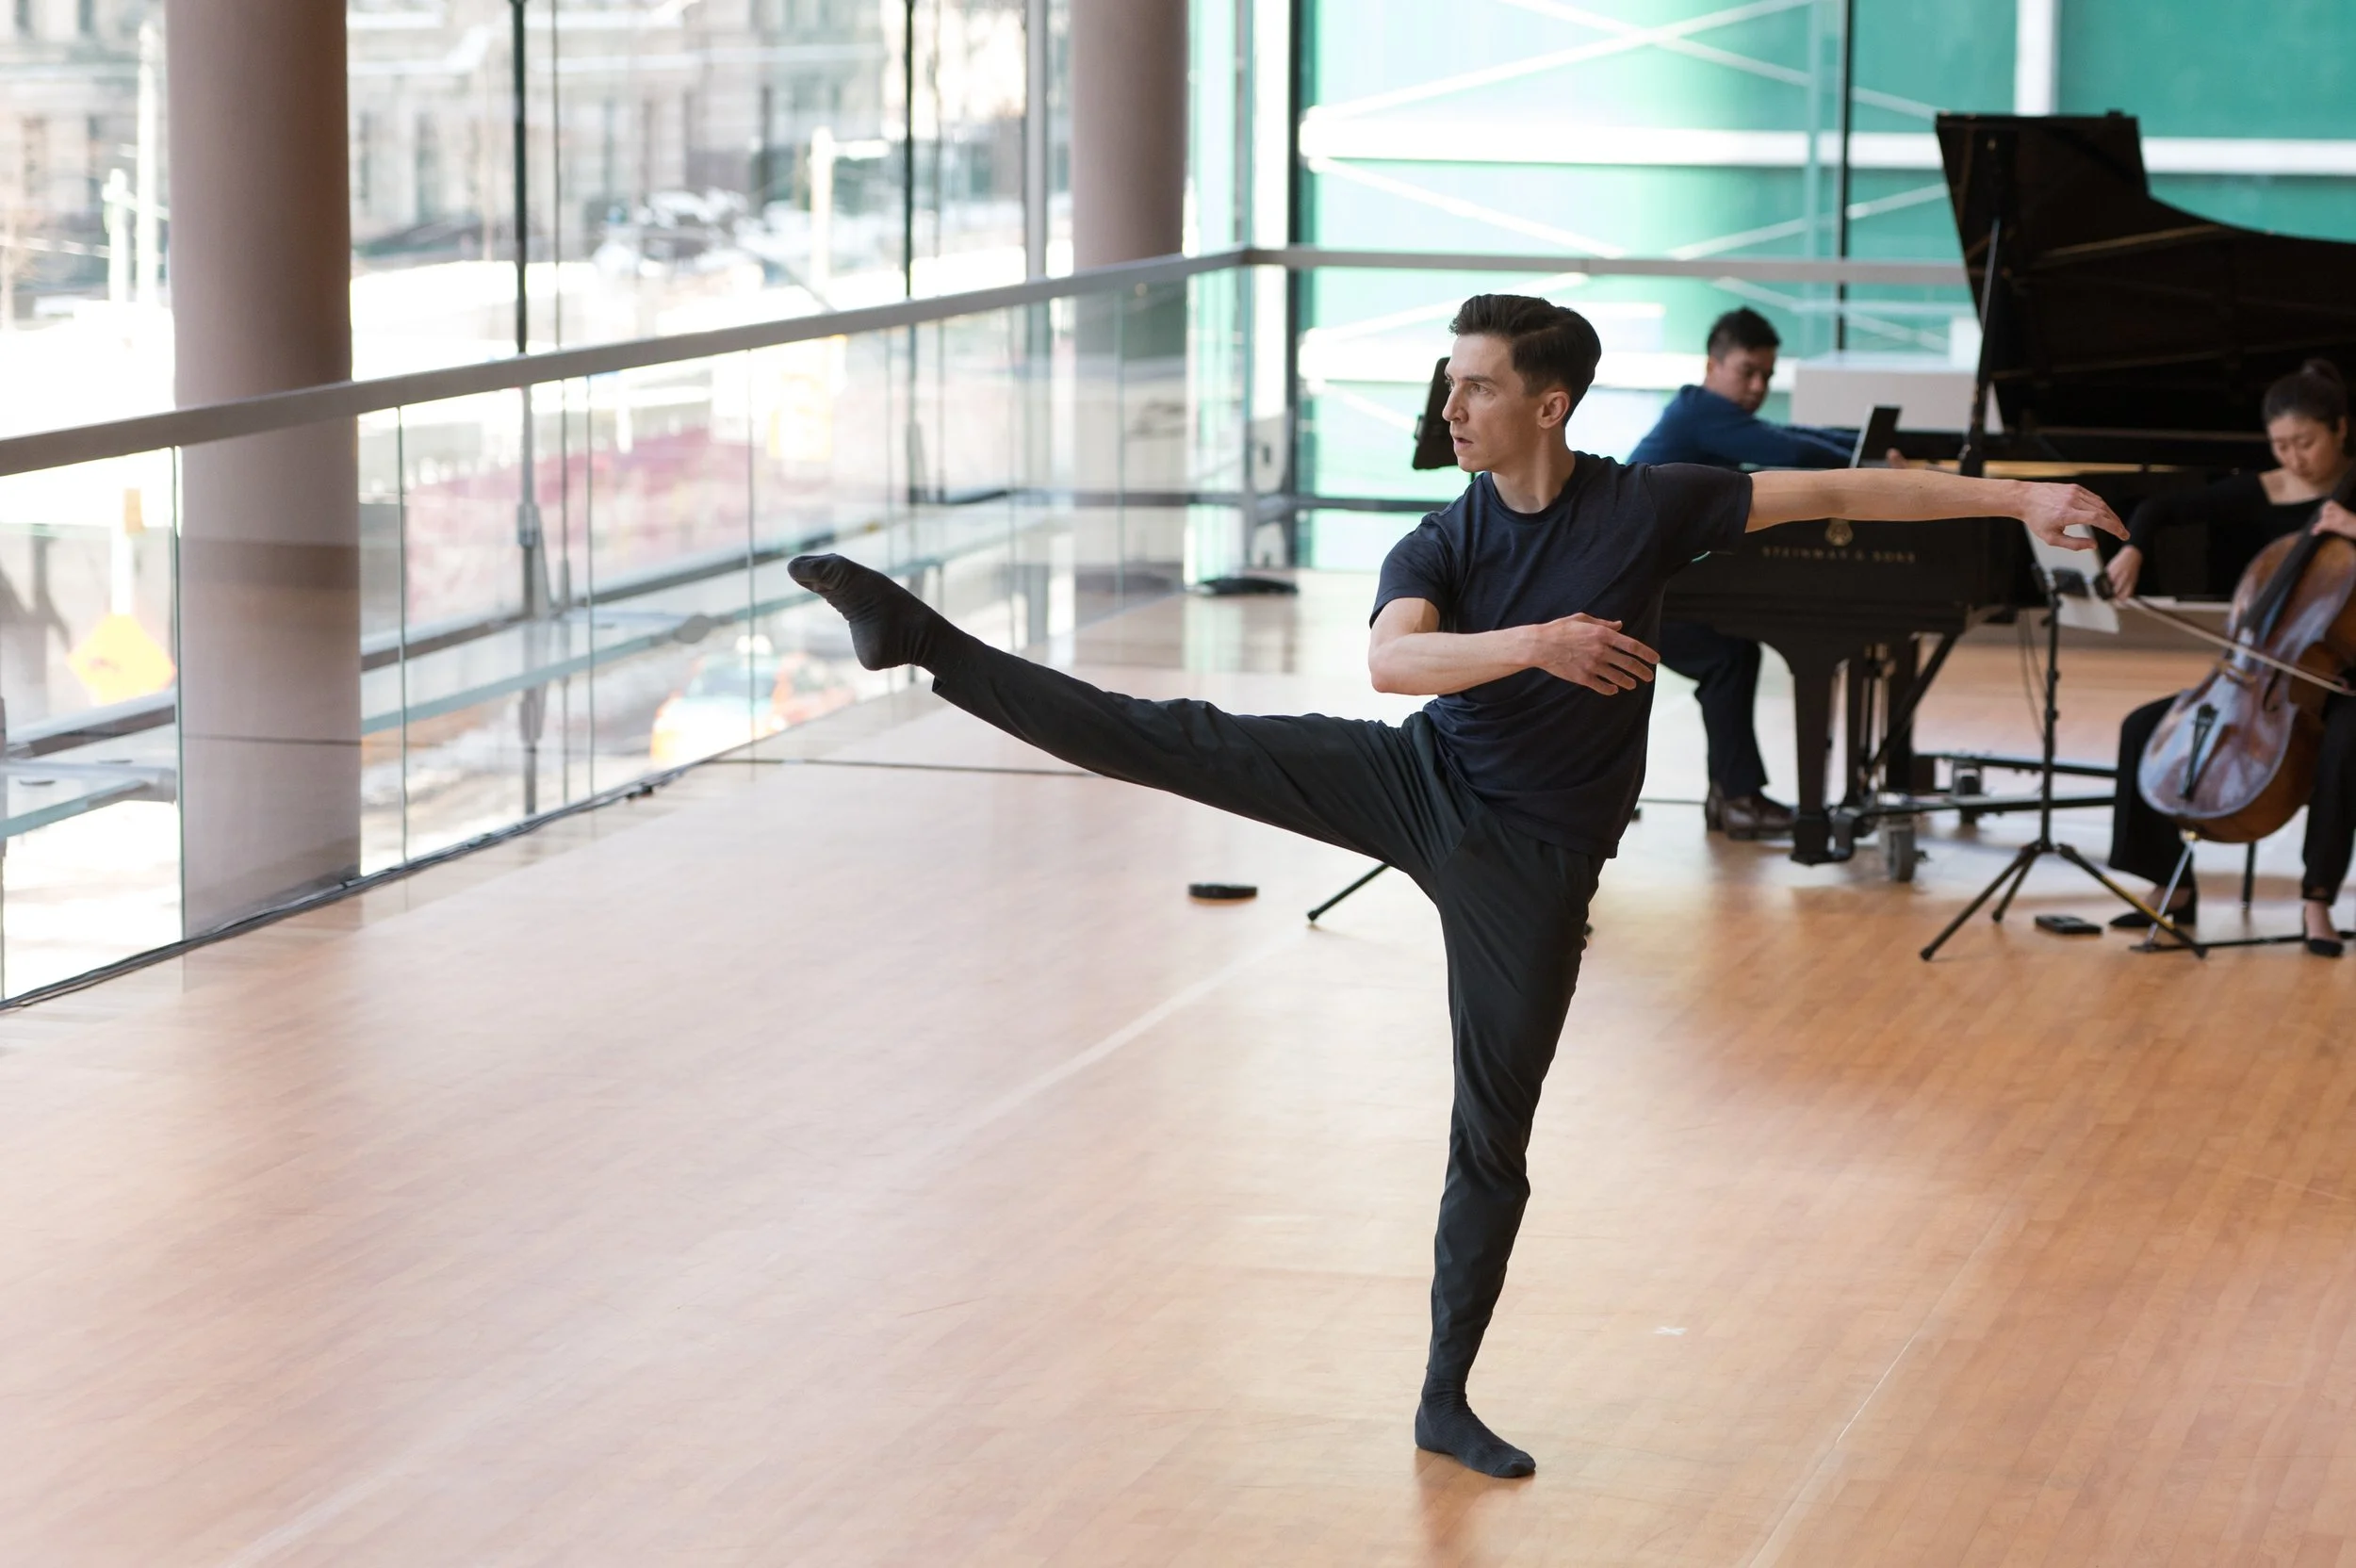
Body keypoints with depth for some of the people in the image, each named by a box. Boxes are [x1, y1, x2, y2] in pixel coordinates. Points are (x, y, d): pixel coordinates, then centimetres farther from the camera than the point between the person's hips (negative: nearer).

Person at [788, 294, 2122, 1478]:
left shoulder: (1649, 505, -7)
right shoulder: (1444, 546, -4)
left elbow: (1841, 493, -5)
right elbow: (1390, 659, -23)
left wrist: (2019, 497, -8)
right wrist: (1537, 642, -39)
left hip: (1535, 860, -1)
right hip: (1422, 785, 1)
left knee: (1495, 1136, 5)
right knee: (1172, 742, -15)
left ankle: (1447, 1399, 16)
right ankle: (926, 642, -12)